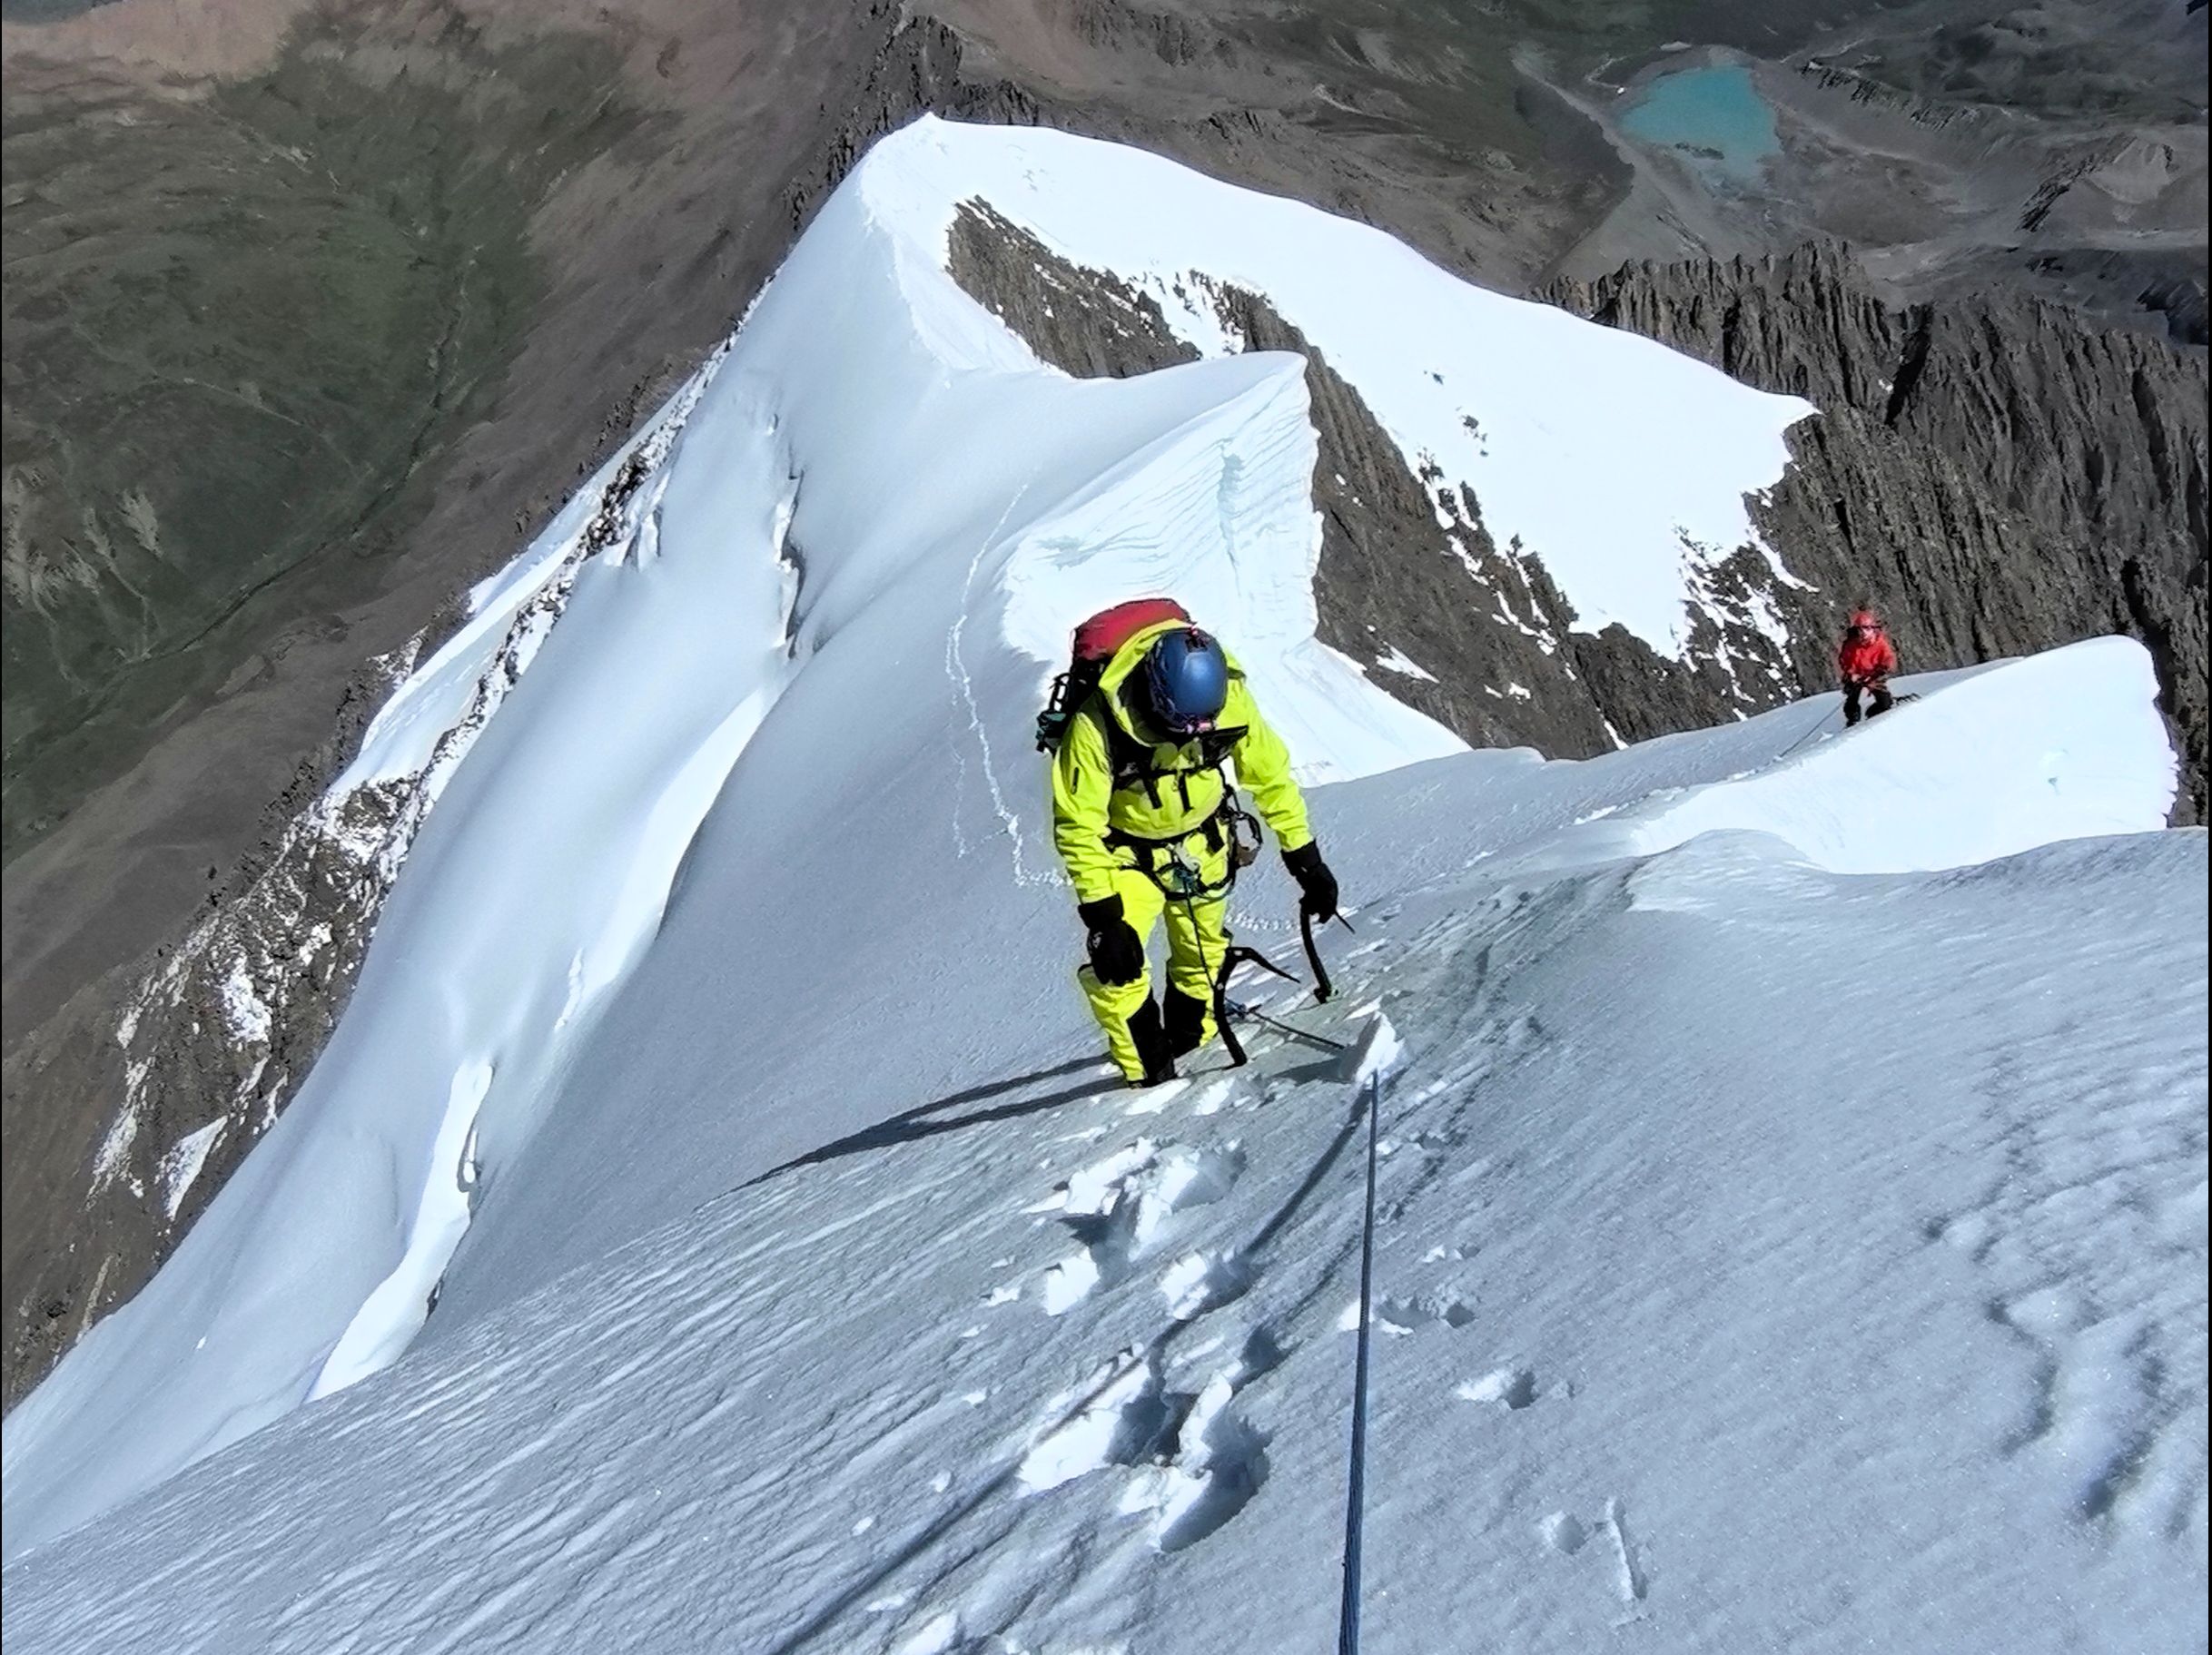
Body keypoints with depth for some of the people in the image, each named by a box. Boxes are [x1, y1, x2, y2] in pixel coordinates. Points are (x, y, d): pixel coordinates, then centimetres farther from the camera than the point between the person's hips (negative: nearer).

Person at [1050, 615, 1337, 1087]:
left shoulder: (1229, 697, -25)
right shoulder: (1097, 725, -35)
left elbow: (1270, 776, -8)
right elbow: (1077, 827, -27)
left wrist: (1305, 859, -4)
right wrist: (1102, 914, -29)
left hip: (1201, 841, 3)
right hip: (1126, 849, -3)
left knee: (1204, 951, 14)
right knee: (1116, 962, -16)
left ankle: (1189, 1039, 41)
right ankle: (1147, 1068, 5)